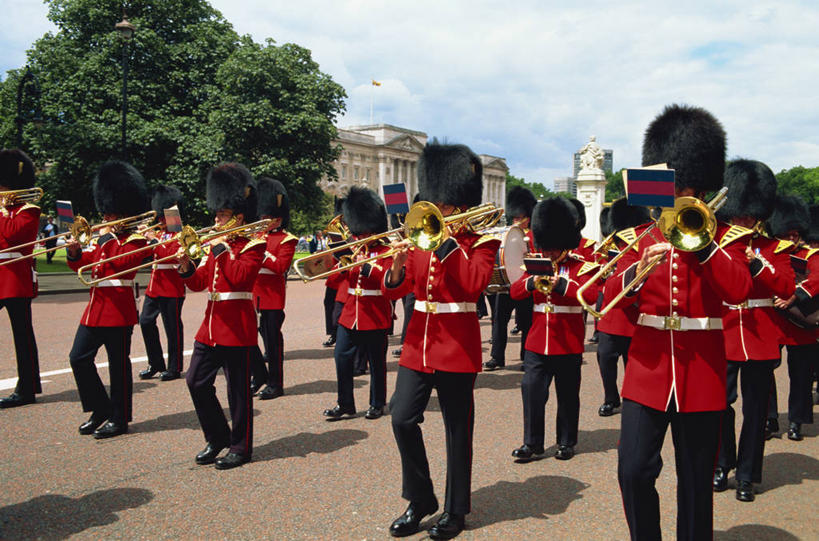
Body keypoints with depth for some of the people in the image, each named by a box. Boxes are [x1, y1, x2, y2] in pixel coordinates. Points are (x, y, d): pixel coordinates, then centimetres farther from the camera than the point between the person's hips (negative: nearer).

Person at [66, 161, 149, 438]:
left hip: (118, 309, -8)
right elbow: (84, 263, 18)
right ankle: (101, 409, 19)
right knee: (79, 357, 6)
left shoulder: (136, 239, -6)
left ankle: (119, 419, 11)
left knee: (118, 364, 0)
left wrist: (107, 238, -13)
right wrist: (75, 252, -2)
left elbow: (122, 262, -23)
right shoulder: (104, 237, 17)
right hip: (96, 307, 8)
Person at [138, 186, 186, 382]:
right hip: (154, 286, 8)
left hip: (172, 288, -8)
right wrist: (143, 237, 2)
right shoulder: (159, 233, 17)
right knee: (146, 321, 4)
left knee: (172, 327, -1)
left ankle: (174, 368, 8)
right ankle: (155, 364, 16)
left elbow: (172, 255, -21)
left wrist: (154, 241, -22)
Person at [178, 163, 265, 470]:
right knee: (196, 381, 7)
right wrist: (186, 266, -4)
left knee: (238, 389, 1)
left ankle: (240, 447, 15)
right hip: (211, 325, 8)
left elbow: (239, 276, -23)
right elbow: (199, 283, 14)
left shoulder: (253, 244, -6)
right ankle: (217, 439, 23)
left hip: (237, 328, -8)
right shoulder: (217, 244, 15)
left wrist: (220, 249, -16)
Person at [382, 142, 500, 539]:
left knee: (457, 430, 5)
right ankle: (420, 501, 17)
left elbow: (476, 283, -21)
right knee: (403, 418, -3)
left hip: (458, 346, -4)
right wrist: (398, 263, -16)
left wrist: (451, 240, -17)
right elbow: (394, 290, 5)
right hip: (418, 342, 5)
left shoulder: (481, 242, -1)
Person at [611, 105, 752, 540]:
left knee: (696, 481, 8)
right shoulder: (645, 237, 8)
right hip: (648, 368, 1)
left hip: (701, 373, -1)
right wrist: (638, 270, -23)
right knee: (633, 470, -3)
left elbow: (738, 291, -14)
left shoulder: (724, 238, 4)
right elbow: (612, 293, -3)